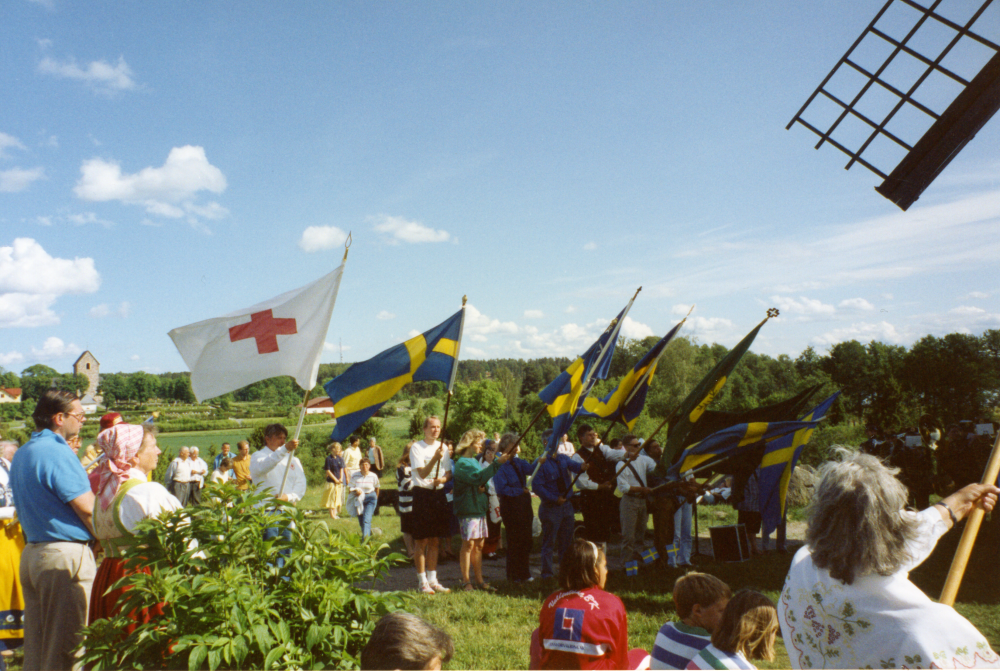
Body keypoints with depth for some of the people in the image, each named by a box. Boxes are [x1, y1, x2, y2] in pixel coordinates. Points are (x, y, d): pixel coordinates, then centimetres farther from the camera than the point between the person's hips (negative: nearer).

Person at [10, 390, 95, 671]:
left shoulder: (22, 453, 14)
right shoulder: (57, 451, -16)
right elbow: (88, 509, -18)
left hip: (32, 551, 9)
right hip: (67, 554, -9)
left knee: (36, 643, 16)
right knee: (66, 644, -2)